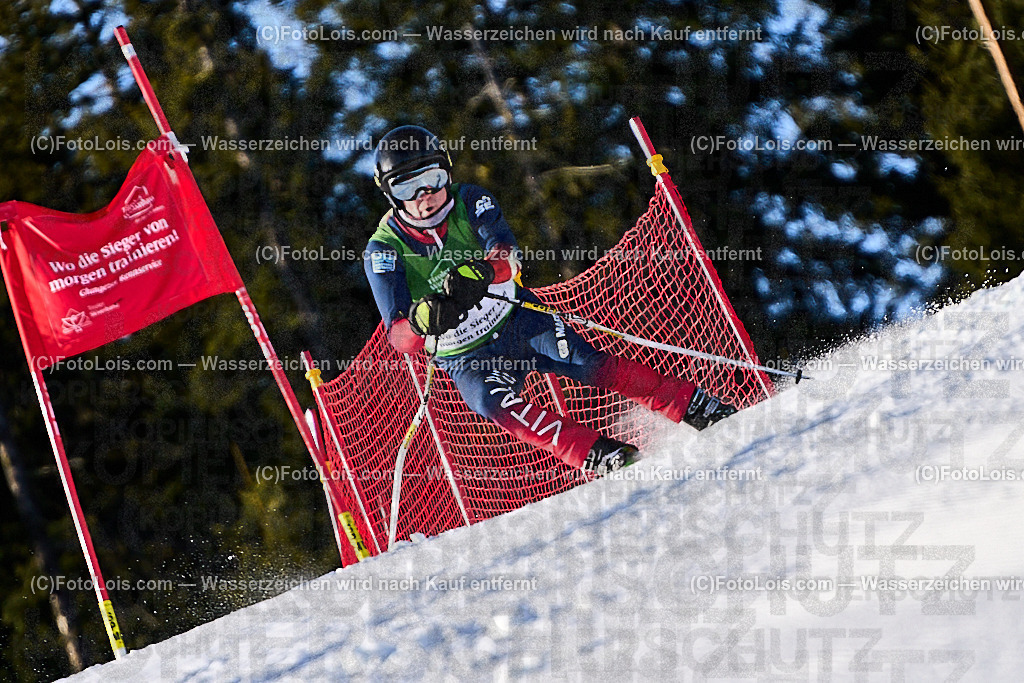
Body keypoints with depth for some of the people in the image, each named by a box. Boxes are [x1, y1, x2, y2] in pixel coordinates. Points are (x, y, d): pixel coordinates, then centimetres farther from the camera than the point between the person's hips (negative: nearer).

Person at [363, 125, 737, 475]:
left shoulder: (468, 201, -8)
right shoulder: (383, 251, -12)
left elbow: (507, 257, -26)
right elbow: (399, 338, -20)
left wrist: (480, 272, -50)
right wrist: (424, 319, -44)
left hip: (518, 319, 2)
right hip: (467, 359, -2)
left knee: (589, 364, -18)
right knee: (495, 402, -31)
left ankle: (699, 408, -10)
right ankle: (599, 457, -38)